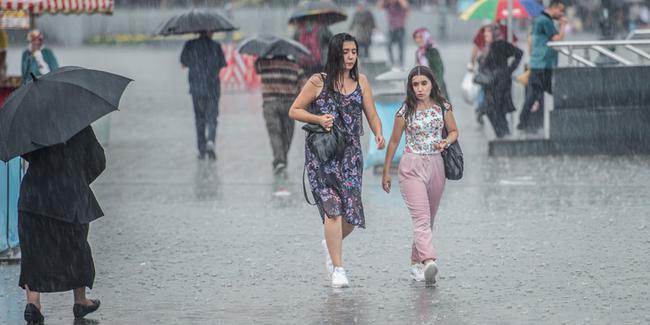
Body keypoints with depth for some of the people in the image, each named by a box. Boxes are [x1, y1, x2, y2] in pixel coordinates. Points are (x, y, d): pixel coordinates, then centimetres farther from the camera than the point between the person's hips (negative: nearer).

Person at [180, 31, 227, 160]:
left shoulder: (190, 45, -4)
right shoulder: (215, 46, -5)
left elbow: (183, 63, 4)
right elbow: (222, 64, 3)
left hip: (196, 87, 1)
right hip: (213, 87, -1)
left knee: (199, 118, 14)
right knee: (212, 117, 4)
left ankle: (202, 149, 13)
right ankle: (210, 141, -22)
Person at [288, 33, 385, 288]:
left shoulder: (361, 81, 9)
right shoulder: (318, 82, -2)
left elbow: (372, 115, 7)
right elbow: (294, 111, 3)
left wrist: (378, 134, -14)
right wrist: (319, 119, -13)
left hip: (350, 153, 4)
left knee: (351, 213, 0)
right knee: (333, 208, -14)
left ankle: (331, 244, 33)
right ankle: (337, 269, -9)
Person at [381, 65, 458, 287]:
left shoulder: (443, 107, 2)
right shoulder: (405, 111, -4)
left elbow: (454, 131, 15)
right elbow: (394, 142, 4)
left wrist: (446, 142, -9)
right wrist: (386, 172, 8)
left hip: (436, 165, 4)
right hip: (412, 166, -4)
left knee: (428, 219, 11)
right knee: (421, 218, -17)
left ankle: (416, 262, 25)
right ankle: (429, 262, -33)